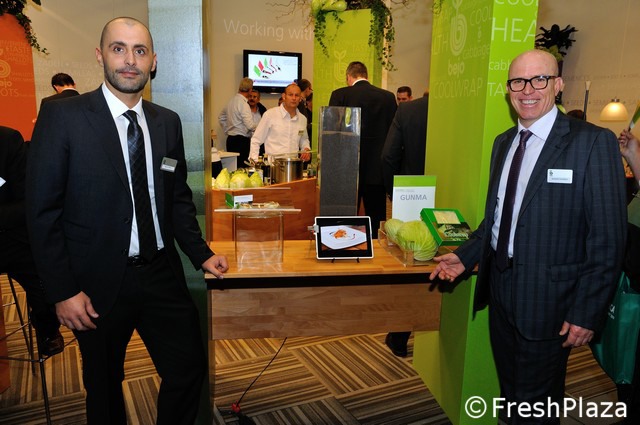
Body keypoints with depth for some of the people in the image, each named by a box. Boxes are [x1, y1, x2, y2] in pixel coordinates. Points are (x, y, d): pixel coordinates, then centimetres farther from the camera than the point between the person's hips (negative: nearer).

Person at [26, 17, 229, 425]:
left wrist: (202, 254, 1)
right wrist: (63, 291, -11)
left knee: (190, 368, 10)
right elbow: (43, 210, -9)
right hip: (99, 283, -3)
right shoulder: (62, 116, -8)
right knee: (104, 387, 16)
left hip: (162, 274, 4)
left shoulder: (168, 122, 5)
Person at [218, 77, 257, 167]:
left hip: (230, 139, 9)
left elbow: (221, 118, 25)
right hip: (241, 140, -9)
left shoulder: (231, 101, 12)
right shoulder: (243, 104, -14)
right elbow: (250, 125, -20)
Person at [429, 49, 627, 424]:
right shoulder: (503, 142, 9)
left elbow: (608, 237, -15)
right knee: (511, 394, 23)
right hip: (501, 290, 6)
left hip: (547, 298, -6)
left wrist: (588, 312, -15)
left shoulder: (593, 143, -13)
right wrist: (465, 255, 1)